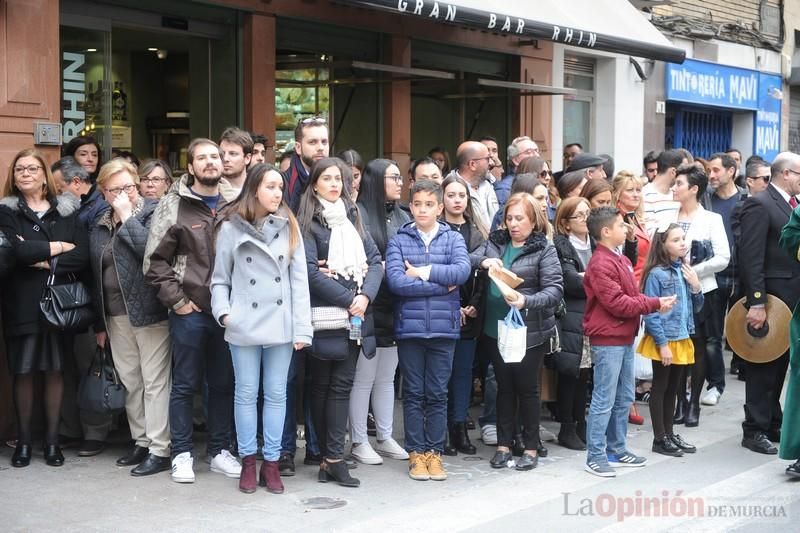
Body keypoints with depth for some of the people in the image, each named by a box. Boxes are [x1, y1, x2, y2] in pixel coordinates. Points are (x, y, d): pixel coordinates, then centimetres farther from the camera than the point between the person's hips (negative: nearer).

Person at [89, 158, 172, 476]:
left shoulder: (153, 212, -3)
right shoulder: (100, 226, 14)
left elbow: (150, 250, -21)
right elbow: (97, 276, 17)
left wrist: (127, 216, -16)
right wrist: (100, 322, 16)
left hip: (150, 310, -6)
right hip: (116, 315, 6)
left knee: (155, 381, -5)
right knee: (130, 382, 11)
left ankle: (159, 450, -1)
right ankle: (141, 441, 22)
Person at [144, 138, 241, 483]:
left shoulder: (236, 204, 5)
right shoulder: (174, 205, -4)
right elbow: (155, 260, -5)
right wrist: (177, 300, -8)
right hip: (190, 312, -3)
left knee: (224, 384, 11)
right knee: (185, 385, 5)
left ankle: (220, 451, 22)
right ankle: (182, 454, 15)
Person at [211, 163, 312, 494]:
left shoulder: (289, 227, 4)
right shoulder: (231, 229, 0)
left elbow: (299, 280, 1)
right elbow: (220, 279, 5)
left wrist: (302, 328, -5)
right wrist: (223, 311, -12)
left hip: (280, 325, 1)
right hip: (245, 325, -1)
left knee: (276, 394, 7)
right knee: (246, 393, 7)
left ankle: (271, 462, 16)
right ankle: (248, 462, 17)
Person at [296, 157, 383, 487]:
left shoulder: (353, 218, 15)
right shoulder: (307, 223, -1)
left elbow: (375, 260, 9)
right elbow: (310, 271, -11)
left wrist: (365, 295, -8)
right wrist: (348, 299, -14)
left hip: (356, 315, 4)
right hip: (324, 315, -4)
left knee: (342, 385, 0)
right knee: (322, 385, 3)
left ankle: (332, 457, 0)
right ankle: (330, 456, 7)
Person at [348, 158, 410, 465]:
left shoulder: (402, 217, 14)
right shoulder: (358, 213, -8)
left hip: (396, 307, 6)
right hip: (369, 307, -6)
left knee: (386, 377, 14)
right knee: (364, 378, 1)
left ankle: (385, 438, 22)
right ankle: (359, 442, 10)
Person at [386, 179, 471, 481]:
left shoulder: (453, 239, 5)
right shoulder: (399, 241, 1)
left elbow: (463, 270, -12)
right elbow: (396, 280, -12)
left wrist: (424, 271, -11)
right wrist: (441, 285, -10)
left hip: (444, 328, 1)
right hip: (409, 328, -1)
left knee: (438, 394, 7)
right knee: (413, 394, 7)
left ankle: (435, 453, 16)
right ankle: (416, 453, 15)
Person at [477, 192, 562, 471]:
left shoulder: (543, 249, -5)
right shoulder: (495, 242, 8)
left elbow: (555, 289, -13)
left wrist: (526, 301, -28)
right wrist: (484, 261, -20)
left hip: (530, 331, -4)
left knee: (527, 388, 6)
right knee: (504, 387, 13)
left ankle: (531, 447, 19)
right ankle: (504, 444, 23)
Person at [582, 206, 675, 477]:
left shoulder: (621, 260, 14)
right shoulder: (600, 265, -16)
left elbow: (632, 295, 16)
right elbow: (617, 303, -20)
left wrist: (654, 303, -3)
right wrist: (654, 304, -14)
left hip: (625, 338, 10)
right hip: (607, 340, -10)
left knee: (623, 399, 16)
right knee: (604, 401, -5)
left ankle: (617, 449, 26)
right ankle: (595, 456, 1)